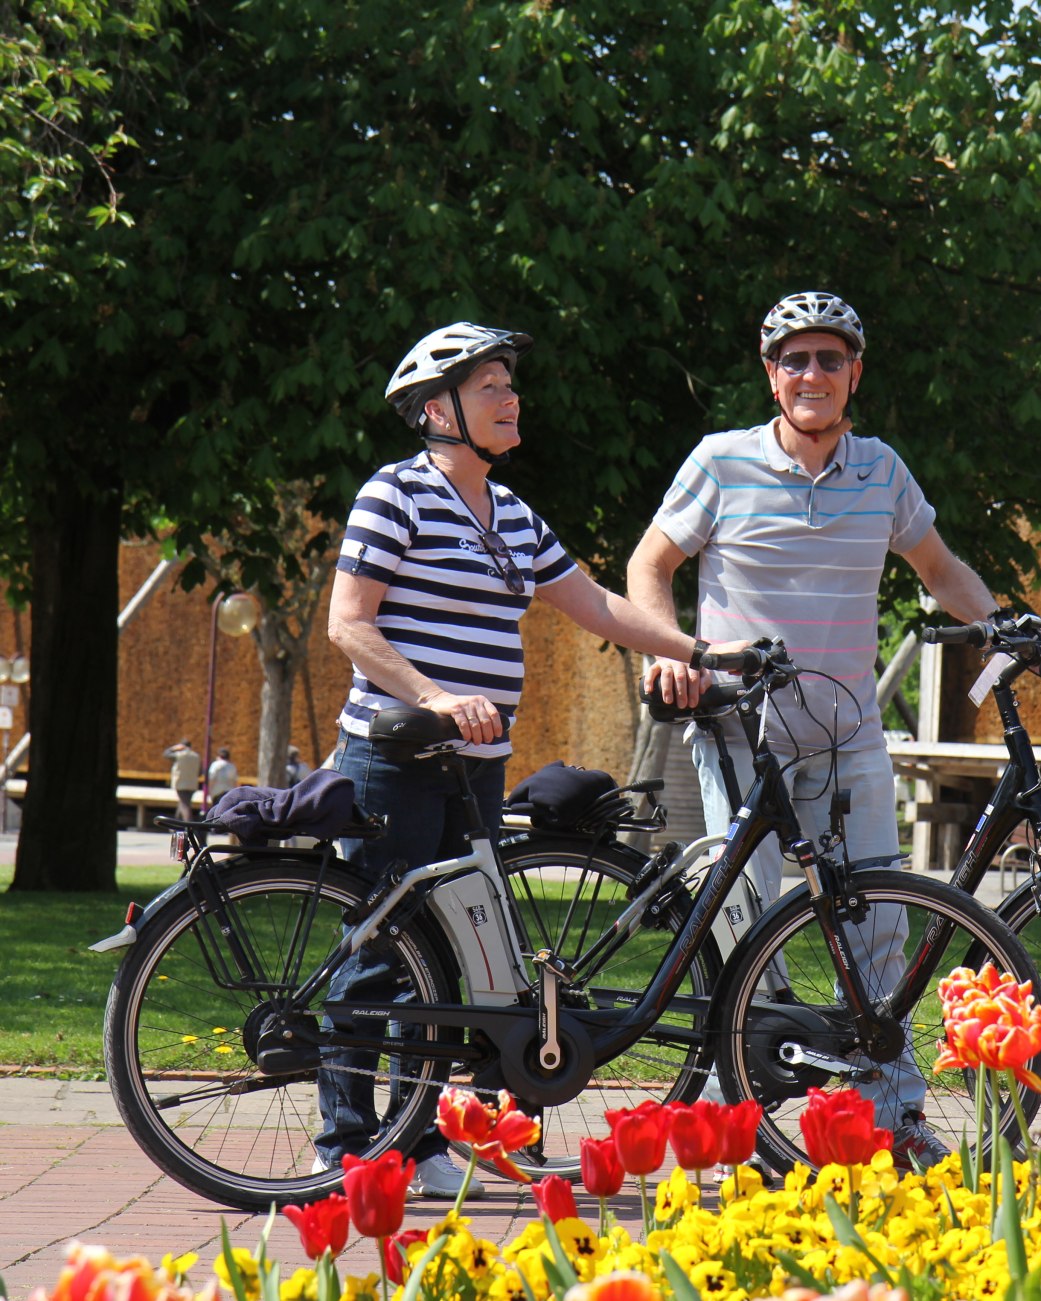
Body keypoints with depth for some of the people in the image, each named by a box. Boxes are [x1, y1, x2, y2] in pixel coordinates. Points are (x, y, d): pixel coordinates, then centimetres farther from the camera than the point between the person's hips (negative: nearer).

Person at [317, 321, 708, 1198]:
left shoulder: (514, 516, 15)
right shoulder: (397, 494, -7)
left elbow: (597, 608, 20)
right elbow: (349, 624, -11)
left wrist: (699, 652, 12)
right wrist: (435, 696, -22)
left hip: (477, 765, 7)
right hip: (394, 758, -7)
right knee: (380, 952, -5)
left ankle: (423, 1142, 14)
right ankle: (346, 1145, 0)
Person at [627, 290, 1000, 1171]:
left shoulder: (881, 470, 6)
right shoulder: (723, 462, -3)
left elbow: (939, 568, 20)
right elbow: (651, 565, 6)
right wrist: (670, 653, -10)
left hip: (849, 734, 3)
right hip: (743, 727, -3)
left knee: (877, 922, 3)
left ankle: (896, 1114, 14)